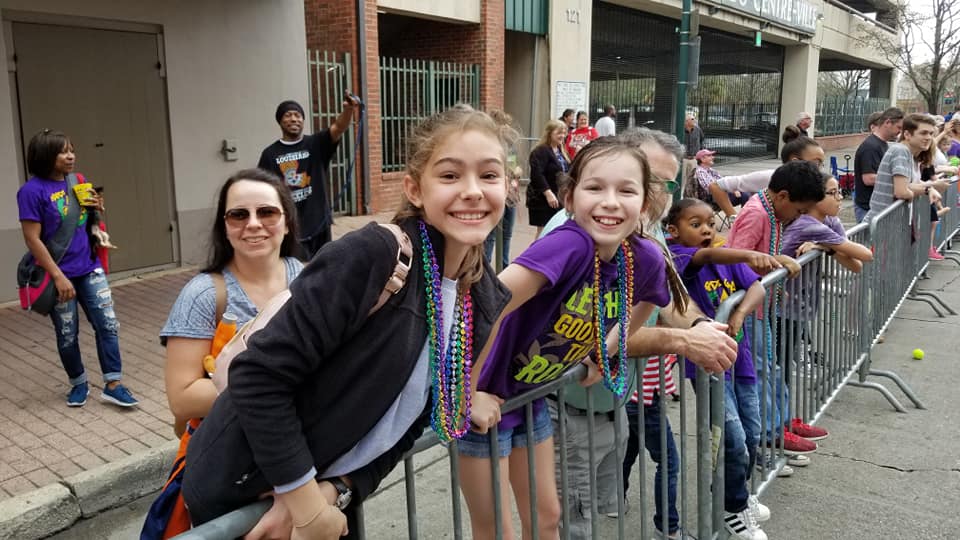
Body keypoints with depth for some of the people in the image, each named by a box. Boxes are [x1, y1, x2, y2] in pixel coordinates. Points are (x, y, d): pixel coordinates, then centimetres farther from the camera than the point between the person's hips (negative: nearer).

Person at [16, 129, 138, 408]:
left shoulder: (78, 181, 3)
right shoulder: (32, 191, -14)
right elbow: (32, 240, -15)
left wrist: (95, 207, -4)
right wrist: (58, 276, -18)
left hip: (89, 268, 5)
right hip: (59, 274, -4)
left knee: (108, 324, -1)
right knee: (67, 335, 10)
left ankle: (112, 385, 7)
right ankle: (78, 383, 30)